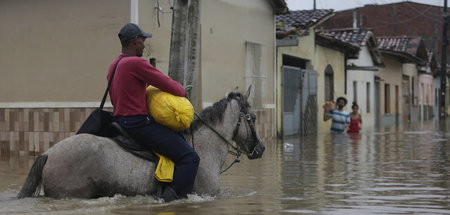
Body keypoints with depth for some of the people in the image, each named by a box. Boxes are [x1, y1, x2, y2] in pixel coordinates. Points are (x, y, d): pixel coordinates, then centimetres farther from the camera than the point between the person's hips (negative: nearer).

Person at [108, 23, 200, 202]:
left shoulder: (113, 66, 16)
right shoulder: (136, 63, -15)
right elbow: (170, 86, -14)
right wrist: (182, 90, 8)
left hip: (120, 122, 11)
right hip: (139, 124, -11)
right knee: (190, 158, -12)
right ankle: (170, 196, -22)